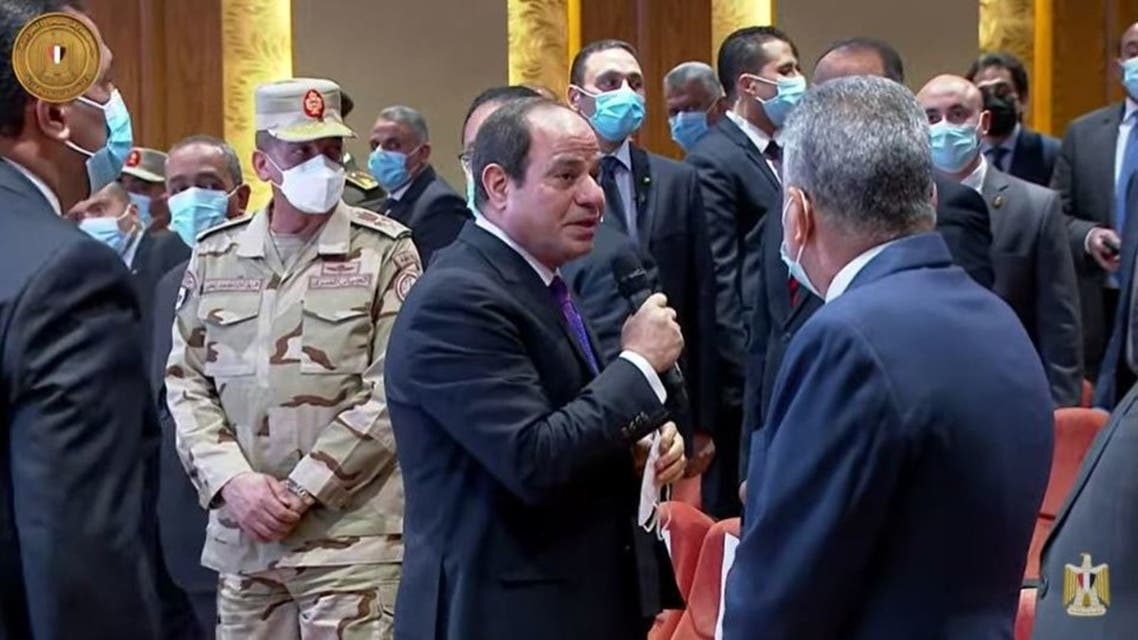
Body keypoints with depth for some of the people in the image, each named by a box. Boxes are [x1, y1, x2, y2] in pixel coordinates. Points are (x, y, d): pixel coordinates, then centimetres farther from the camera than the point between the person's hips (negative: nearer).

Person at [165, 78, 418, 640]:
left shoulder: (385, 251, -1)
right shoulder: (215, 255, 10)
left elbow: (394, 392, -7)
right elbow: (186, 382, 9)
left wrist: (302, 490, -11)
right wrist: (233, 481, -7)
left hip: (352, 535, -3)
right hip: (241, 536, 4)